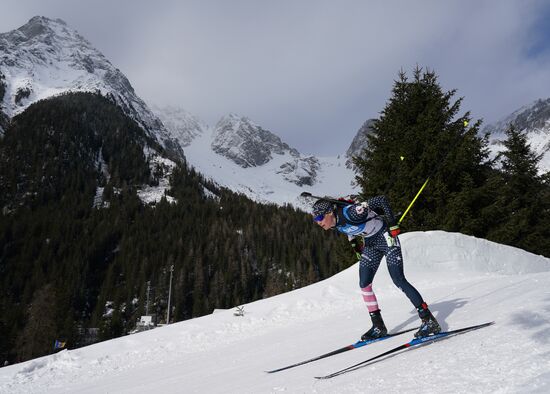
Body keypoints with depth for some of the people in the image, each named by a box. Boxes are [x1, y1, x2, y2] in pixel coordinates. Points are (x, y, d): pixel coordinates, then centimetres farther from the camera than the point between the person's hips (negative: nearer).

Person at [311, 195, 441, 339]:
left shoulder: (350, 213, -33)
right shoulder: (335, 224, -8)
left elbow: (381, 200, -28)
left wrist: (392, 224, -24)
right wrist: (354, 243, 16)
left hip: (386, 238, -8)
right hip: (371, 244, 8)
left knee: (399, 280, -14)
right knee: (364, 284, 0)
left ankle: (429, 321, -5)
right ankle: (378, 326, 11)